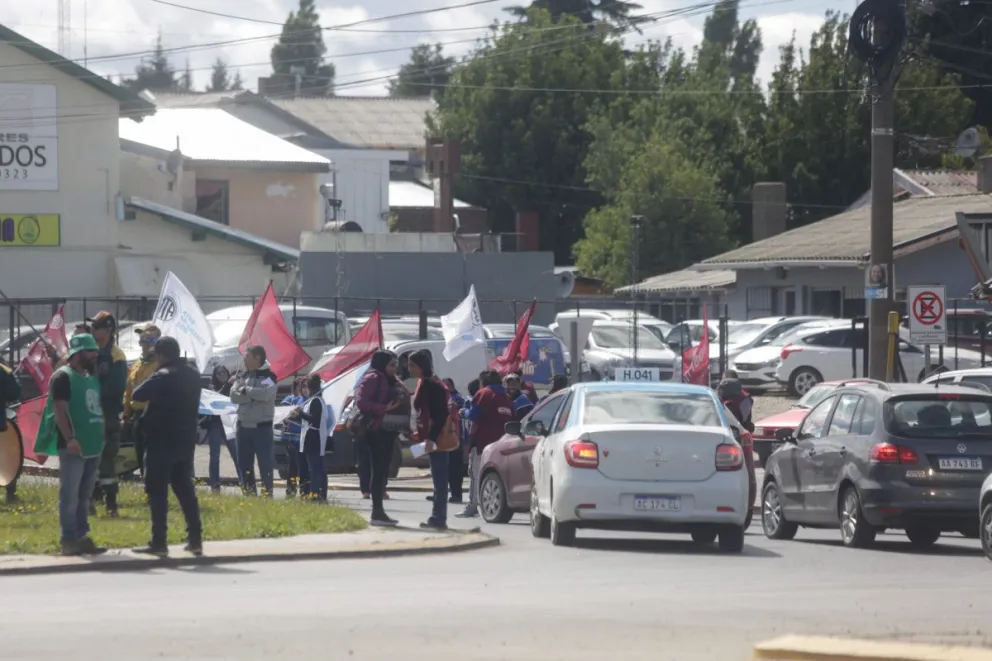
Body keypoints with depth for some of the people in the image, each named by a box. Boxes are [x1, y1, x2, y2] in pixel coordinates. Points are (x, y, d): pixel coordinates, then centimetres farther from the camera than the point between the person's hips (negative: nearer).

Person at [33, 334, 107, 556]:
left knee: (84, 496, 11)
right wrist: (69, 439, -25)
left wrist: (103, 437, 18)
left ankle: (82, 537, 15)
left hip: (93, 446, 9)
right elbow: (60, 410, -16)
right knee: (70, 496, -8)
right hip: (73, 447, -9)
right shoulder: (63, 377, -8)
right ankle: (69, 540, -7)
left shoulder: (92, 378, 19)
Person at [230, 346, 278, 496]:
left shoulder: (269, 376, -6)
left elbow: (266, 393, -24)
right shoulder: (241, 376, 10)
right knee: (244, 463, 9)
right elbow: (234, 396, -5)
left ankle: (267, 495, -2)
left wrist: (245, 390, -12)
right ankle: (249, 495, 17)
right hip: (243, 426, 6)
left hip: (262, 426, -6)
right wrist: (254, 395, -17)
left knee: (265, 463, -5)